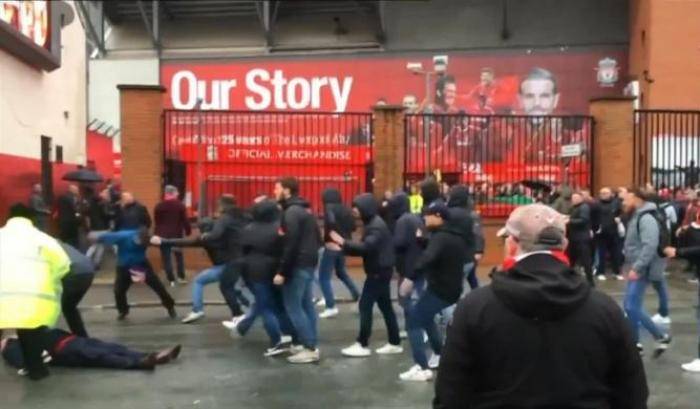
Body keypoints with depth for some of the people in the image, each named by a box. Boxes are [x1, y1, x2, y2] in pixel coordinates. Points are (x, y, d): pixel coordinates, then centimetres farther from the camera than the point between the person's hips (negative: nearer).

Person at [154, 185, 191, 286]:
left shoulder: (158, 206, 1)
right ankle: (181, 277, 15)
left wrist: (157, 234, 12)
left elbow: (156, 222, 5)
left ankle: (171, 280, 3)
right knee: (179, 256, 15)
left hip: (163, 235, 0)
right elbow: (185, 220, -5)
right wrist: (188, 231, 5)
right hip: (177, 235, 0)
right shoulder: (180, 205, -4)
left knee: (166, 258, 4)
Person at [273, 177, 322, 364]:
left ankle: (310, 349, -5)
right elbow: (317, 238, 19)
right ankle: (312, 345, 16)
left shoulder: (291, 212, -15)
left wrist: (282, 272, -20)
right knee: (306, 305, 12)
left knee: (293, 306, -5)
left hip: (298, 265, -10)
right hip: (309, 263, 10)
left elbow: (290, 245, -22)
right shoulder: (304, 209, 15)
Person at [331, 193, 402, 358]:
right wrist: (345, 247, 0)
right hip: (381, 270, 10)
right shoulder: (372, 223, 14)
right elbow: (367, 248, 12)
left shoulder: (376, 226, -18)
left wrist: (343, 242, -28)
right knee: (385, 306, 12)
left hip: (378, 271, -10)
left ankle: (362, 345, 0)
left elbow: (366, 247, -31)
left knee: (365, 306, -6)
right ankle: (395, 343, 18)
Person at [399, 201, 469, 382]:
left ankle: (422, 368, -13)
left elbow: (428, 257, -39)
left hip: (440, 289, -10)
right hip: (452, 288, 10)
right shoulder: (456, 235, 10)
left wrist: (410, 277, -48)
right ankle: (439, 355, 37)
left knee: (414, 321, -8)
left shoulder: (441, 237, -20)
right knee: (426, 317, 29)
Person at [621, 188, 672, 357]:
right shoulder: (636, 218, 14)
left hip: (642, 271, -10)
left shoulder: (646, 218, -18)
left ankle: (661, 337, 1)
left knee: (633, 307, -11)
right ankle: (635, 343, 21)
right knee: (629, 306, 12)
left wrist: (636, 268, -27)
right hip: (636, 269, 10)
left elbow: (650, 246, -27)